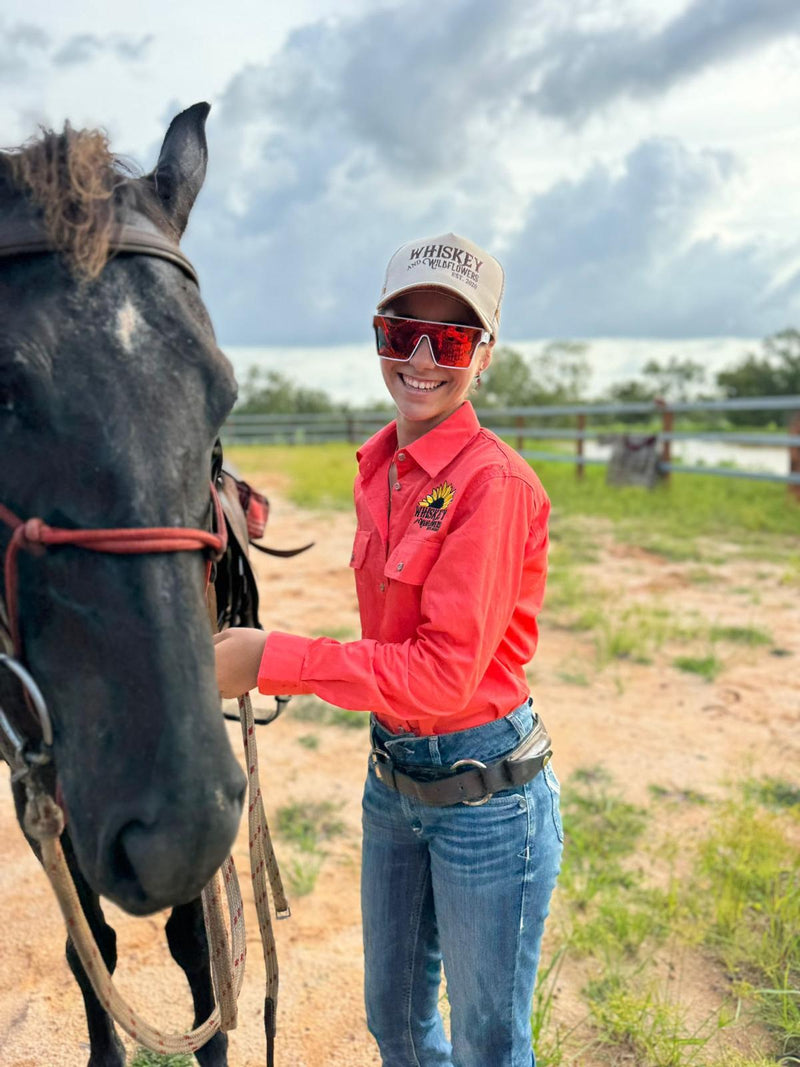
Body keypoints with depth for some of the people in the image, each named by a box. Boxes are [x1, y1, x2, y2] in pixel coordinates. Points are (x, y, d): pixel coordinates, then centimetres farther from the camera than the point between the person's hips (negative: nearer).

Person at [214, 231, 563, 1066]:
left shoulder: (496, 483, -21)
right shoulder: (377, 469, 3)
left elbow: (444, 670, -25)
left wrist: (271, 661, -24)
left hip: (484, 793, -7)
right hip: (390, 777, 7)